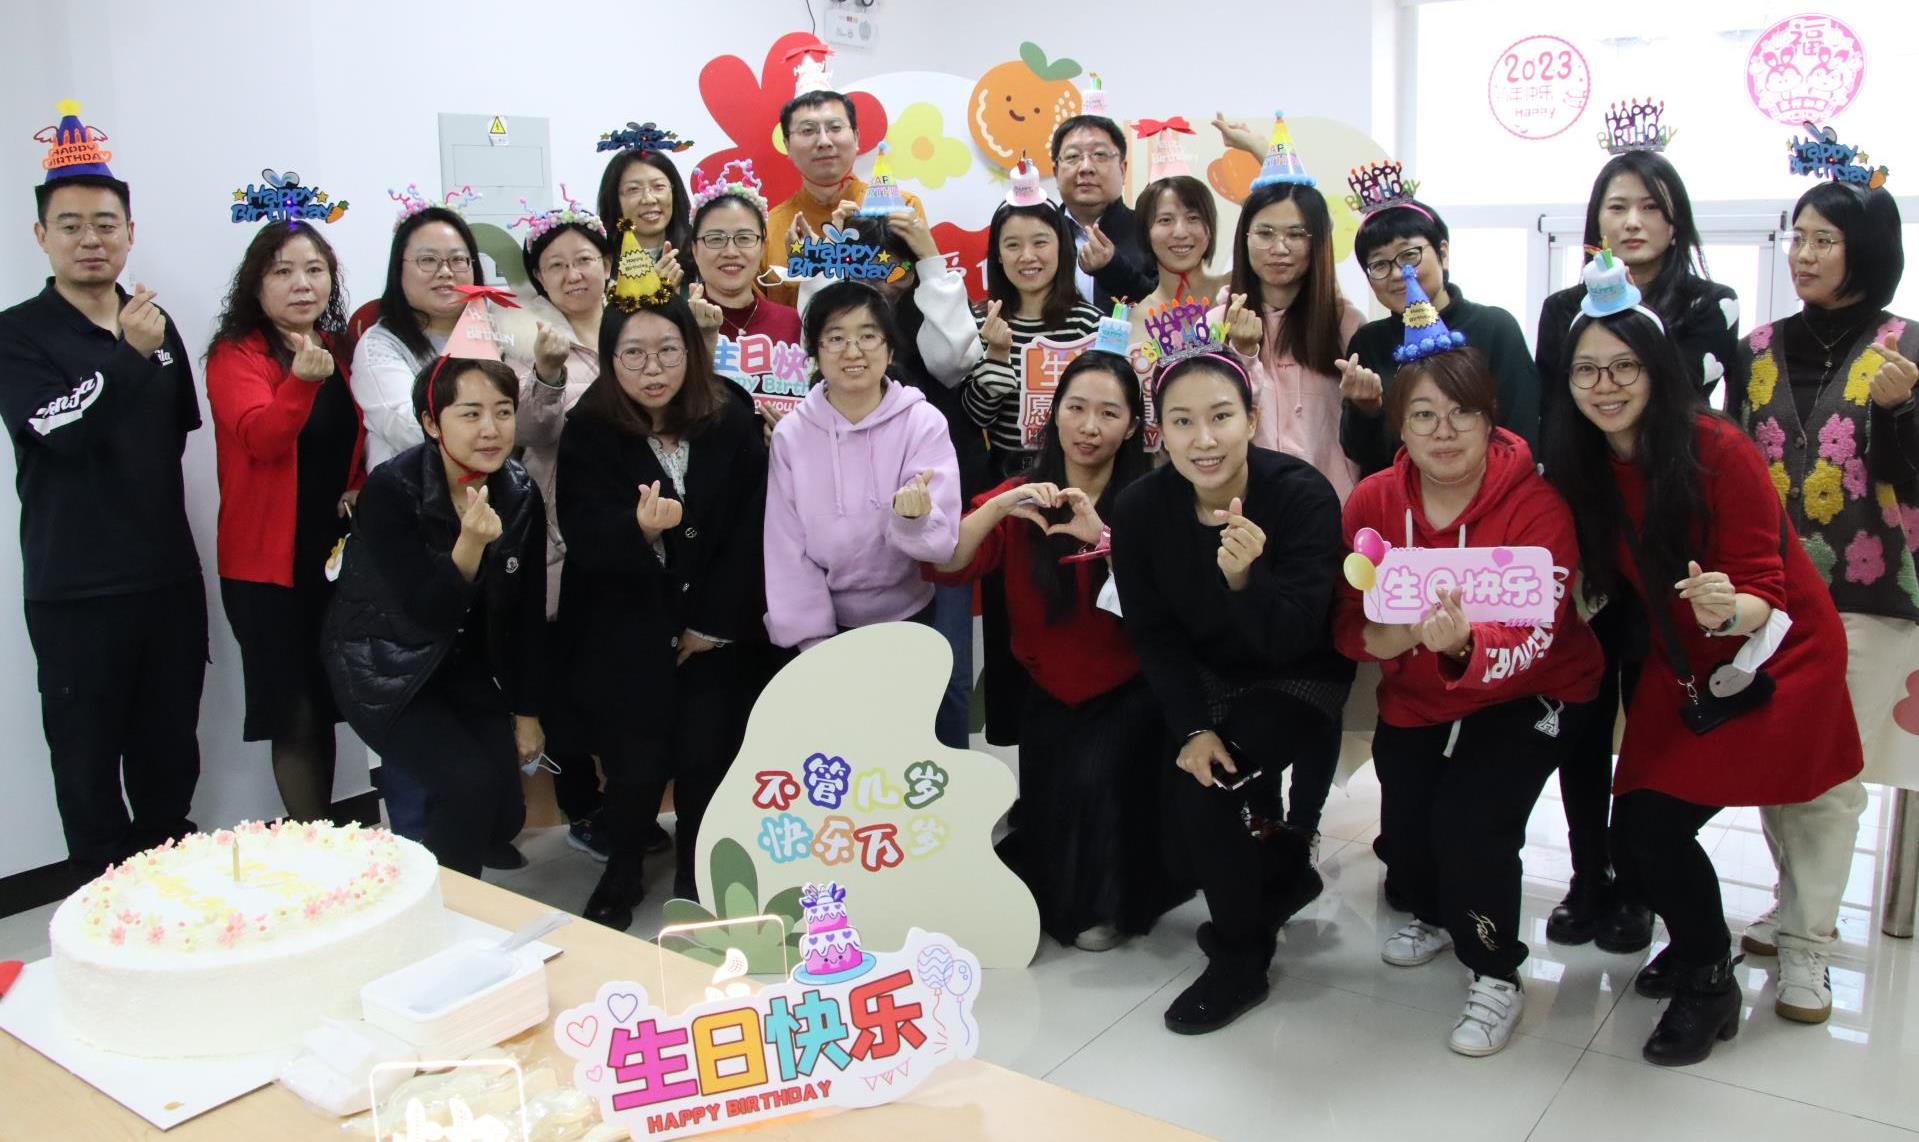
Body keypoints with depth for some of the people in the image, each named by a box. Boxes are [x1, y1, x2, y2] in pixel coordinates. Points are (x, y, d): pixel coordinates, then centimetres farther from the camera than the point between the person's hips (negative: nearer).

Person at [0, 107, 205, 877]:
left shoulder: (156, 324, 10)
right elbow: (62, 433, -19)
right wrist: (129, 355, -26)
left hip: (169, 575, 5)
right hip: (74, 588, -4)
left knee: (170, 752, 14)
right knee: (89, 758, 3)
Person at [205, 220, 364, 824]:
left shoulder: (343, 350, 8)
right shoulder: (235, 356, -7)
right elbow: (263, 437, -25)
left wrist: (362, 490, -2)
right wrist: (302, 378, -42)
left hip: (340, 551, 5)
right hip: (270, 561, -5)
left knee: (329, 704, 12)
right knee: (297, 717, -3)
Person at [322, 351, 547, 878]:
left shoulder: (520, 494, -7)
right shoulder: (391, 491, -23)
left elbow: (527, 613, 1)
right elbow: (427, 613, -25)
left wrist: (526, 713, 4)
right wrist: (470, 544, -42)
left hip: (467, 667, 5)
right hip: (383, 666, -5)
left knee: (505, 815, -2)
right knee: (470, 787, -22)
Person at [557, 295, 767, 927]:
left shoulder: (732, 423, -4)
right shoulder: (588, 432, -9)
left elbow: (751, 530, -4)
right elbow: (585, 536, -18)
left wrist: (715, 621, -7)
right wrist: (639, 529, -39)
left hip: (713, 627, 1)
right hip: (623, 632, -1)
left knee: (706, 755, -5)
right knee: (638, 763, -5)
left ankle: (696, 874, 22)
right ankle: (622, 875, 25)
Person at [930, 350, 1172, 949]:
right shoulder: (1023, 497, 2)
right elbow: (946, 567, -11)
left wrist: (1103, 537, -33)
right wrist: (998, 506, -27)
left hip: (1129, 688, -2)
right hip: (1050, 690, 2)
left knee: (1095, 774, -26)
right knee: (1048, 788, -19)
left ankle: (1108, 904, 1)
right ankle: (1056, 898, 13)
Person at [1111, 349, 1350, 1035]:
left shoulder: (1303, 496, -26)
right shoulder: (1140, 508, -16)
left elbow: (1292, 639, -28)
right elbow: (1153, 636, -7)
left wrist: (1245, 576, -47)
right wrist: (1193, 726, -19)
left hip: (1301, 679, -4)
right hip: (1204, 679, 5)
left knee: (1204, 786, -21)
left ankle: (1241, 959, 2)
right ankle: (1282, 876, 20)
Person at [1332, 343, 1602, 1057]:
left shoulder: (1536, 506, -23)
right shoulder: (1373, 501, -11)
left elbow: (1532, 637, -30)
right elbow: (1350, 619, -9)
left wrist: (1464, 647, -51)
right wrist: (1380, 637, -33)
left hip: (1528, 692, -4)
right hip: (1416, 697, 4)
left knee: (1470, 817, -22)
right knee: (1404, 824, -6)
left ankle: (1497, 976, 5)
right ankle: (1433, 912, 32)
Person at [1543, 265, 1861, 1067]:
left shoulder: (1718, 451, -21)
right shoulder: (1583, 468, -3)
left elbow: (1766, 594, -21)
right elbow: (1600, 581, 7)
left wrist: (1731, 609, -41)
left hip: (1774, 661, -5)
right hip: (1680, 669, 6)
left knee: (1652, 825, -15)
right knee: (1632, 829, -2)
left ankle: (1709, 984, 11)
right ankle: (1698, 948, 30)